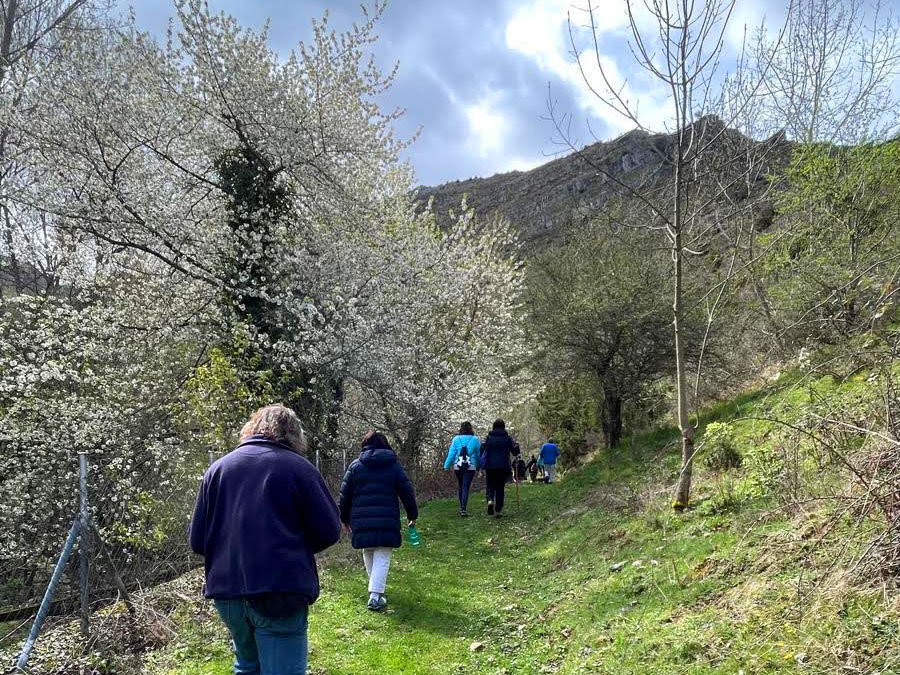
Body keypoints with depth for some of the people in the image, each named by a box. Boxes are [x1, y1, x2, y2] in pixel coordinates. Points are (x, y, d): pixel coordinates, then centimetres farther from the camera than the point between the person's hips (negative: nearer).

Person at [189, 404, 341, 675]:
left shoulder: (218, 468, 7)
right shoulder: (299, 468, -5)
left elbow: (197, 541, 9)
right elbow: (329, 532, -4)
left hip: (226, 591, 5)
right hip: (281, 592, -5)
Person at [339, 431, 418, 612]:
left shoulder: (355, 465, 7)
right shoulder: (393, 465, 6)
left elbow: (345, 494, 7)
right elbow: (407, 492, 6)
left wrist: (345, 518, 18)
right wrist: (412, 515, 17)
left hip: (361, 521, 2)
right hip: (387, 521, -2)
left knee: (368, 554, 20)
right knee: (382, 557, -1)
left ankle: (376, 589, 31)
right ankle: (375, 595, -12)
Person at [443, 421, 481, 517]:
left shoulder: (456, 439, 0)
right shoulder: (475, 439, -1)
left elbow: (451, 453, -1)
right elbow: (478, 454, 7)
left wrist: (447, 465, 3)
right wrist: (479, 466, 20)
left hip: (457, 467, 2)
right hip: (470, 467, -2)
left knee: (461, 487, 18)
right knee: (466, 487, -4)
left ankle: (461, 507, 25)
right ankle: (463, 508, -17)